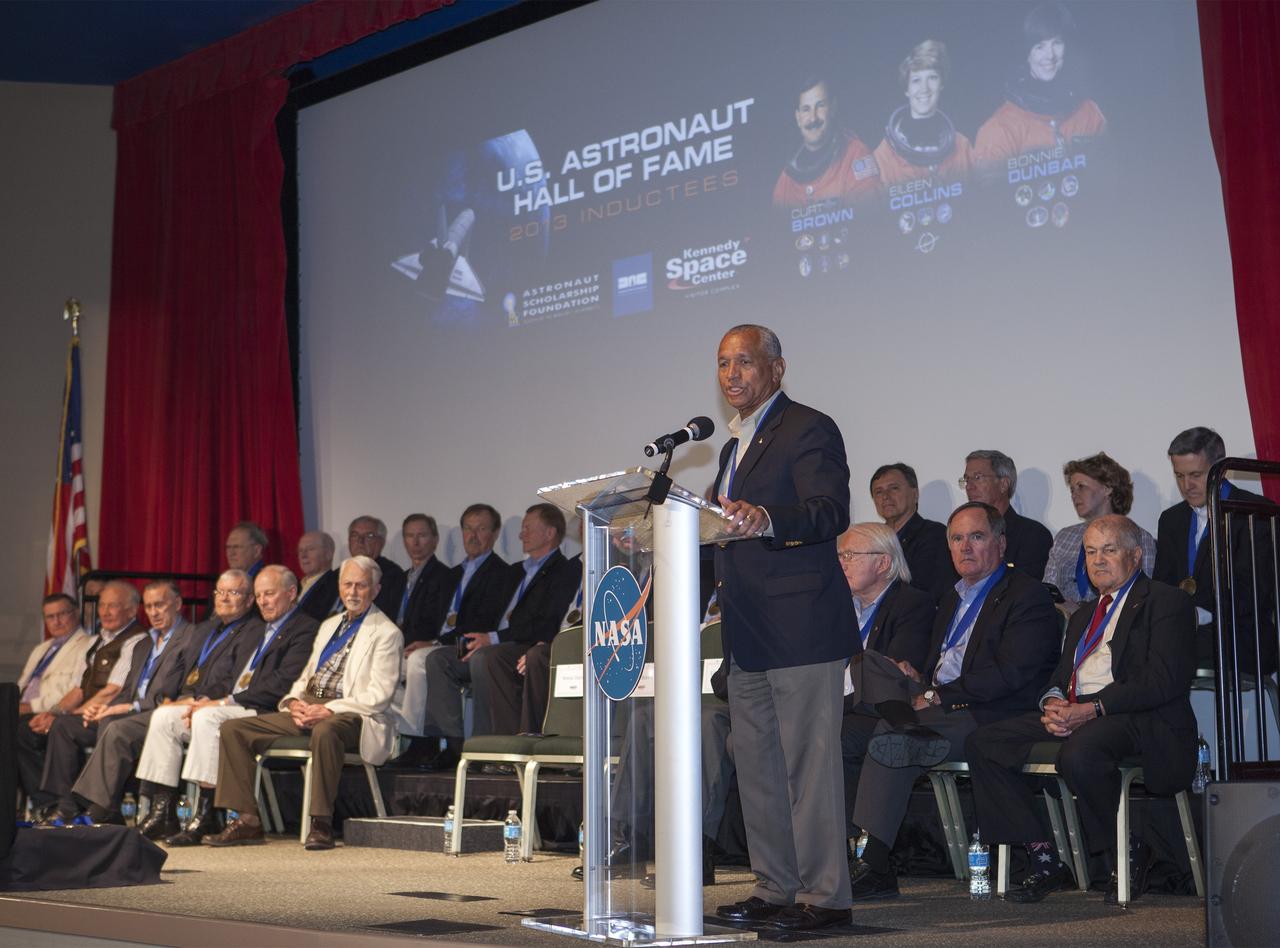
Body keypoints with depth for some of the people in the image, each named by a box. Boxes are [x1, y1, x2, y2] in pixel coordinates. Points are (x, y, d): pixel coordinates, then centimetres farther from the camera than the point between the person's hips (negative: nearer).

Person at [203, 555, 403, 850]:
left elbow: (379, 696, -11)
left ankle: (321, 825, -33)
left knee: (325, 731, -43)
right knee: (233, 729, -6)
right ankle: (248, 820, -9)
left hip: (347, 715, -8)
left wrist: (327, 709, -19)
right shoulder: (329, 626, 24)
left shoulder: (386, 633, -1)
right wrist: (293, 702, 0)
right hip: (307, 708, 8)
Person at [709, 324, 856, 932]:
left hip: (802, 628, -10)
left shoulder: (809, 430, -8)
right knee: (756, 766, 12)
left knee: (810, 763, -6)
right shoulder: (735, 443, 20)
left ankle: (825, 896, -1)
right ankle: (774, 889, 20)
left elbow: (832, 512, -24)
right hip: (748, 638, 10)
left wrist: (764, 518, -40)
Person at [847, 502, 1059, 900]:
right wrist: (918, 680, 1)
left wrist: (937, 697, -13)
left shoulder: (1027, 595, -1)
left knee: (890, 741, -27)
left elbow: (1009, 674, -13)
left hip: (989, 718, -8)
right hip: (940, 715, 8)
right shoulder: (954, 599, 26)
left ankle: (874, 864, -22)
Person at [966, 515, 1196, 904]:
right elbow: (1061, 676, 24)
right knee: (982, 743, -9)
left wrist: (1092, 710, -19)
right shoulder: (1083, 616, 29)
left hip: (1140, 720, -8)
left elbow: (1165, 680, -11)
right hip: (1071, 713, 8)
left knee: (1079, 754, -39)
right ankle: (1043, 858, -9)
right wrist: (1053, 702, -3)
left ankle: (1129, 855, -13)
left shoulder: (1166, 602, 2)